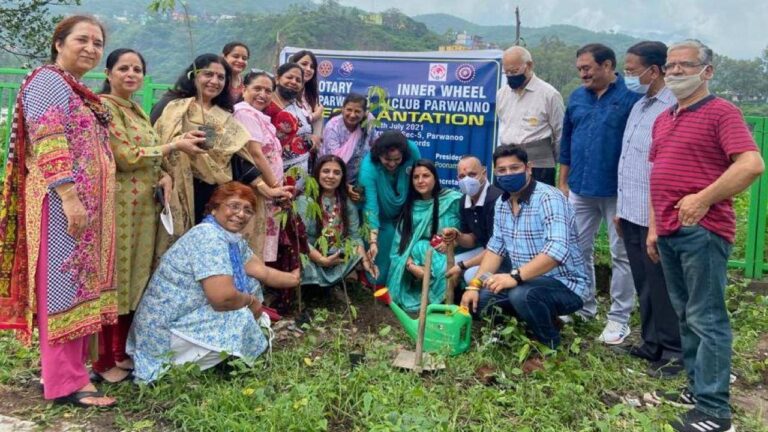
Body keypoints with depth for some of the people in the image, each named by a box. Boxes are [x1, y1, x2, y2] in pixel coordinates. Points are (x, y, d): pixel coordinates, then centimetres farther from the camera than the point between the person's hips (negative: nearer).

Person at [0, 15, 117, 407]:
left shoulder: (78, 92, 21)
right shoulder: (48, 81, -8)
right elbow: (49, 145, -19)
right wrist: (69, 197, -26)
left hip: (88, 203, 9)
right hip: (64, 202, -9)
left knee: (79, 284, 12)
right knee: (65, 285, -6)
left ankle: (71, 368, 21)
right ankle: (67, 383, 0)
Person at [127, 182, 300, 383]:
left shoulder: (233, 238, 4)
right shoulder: (209, 237, -25)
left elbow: (262, 271, 13)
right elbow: (222, 297, -32)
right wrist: (251, 301, -14)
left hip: (190, 312, 10)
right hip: (165, 329, -10)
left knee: (250, 286, 8)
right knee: (241, 318, -21)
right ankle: (179, 365, -4)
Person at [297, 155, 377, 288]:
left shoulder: (348, 205, 9)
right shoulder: (305, 201, -8)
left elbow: (354, 236, 3)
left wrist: (365, 260, -14)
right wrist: (322, 260, -25)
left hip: (340, 263, 5)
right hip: (311, 262, -5)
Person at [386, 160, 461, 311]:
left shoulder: (453, 199, -4)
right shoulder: (411, 206, 7)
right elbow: (402, 241, -2)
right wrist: (411, 265, -21)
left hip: (450, 256, -3)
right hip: (421, 253, 3)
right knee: (419, 247, -30)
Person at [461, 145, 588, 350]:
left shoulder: (549, 198, -21)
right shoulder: (502, 203, 4)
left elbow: (557, 251, -34)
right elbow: (495, 248, 8)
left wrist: (515, 276, -43)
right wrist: (475, 285, -4)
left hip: (564, 284, -8)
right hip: (526, 281, 8)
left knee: (522, 295, -35)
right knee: (477, 299, -5)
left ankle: (550, 344, -6)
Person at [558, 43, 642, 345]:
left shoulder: (632, 97, -9)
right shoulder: (576, 98, 8)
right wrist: (563, 183, 14)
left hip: (617, 191, -5)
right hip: (580, 189, 6)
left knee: (622, 255, 5)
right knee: (578, 250, 13)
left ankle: (619, 318, 15)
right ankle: (584, 306, 29)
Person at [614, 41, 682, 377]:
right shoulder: (639, 106, 14)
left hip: (654, 217, -9)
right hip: (632, 214, 9)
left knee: (660, 286, 3)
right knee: (643, 283, 17)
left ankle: (672, 352, 17)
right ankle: (651, 343, 30)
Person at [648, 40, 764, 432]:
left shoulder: (721, 112, -6)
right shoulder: (663, 119, 18)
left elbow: (752, 164, -17)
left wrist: (702, 199, -19)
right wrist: (654, 226, 16)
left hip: (702, 231, -8)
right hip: (670, 232, 8)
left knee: (707, 319, -5)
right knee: (686, 316, 14)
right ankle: (698, 388, 26)